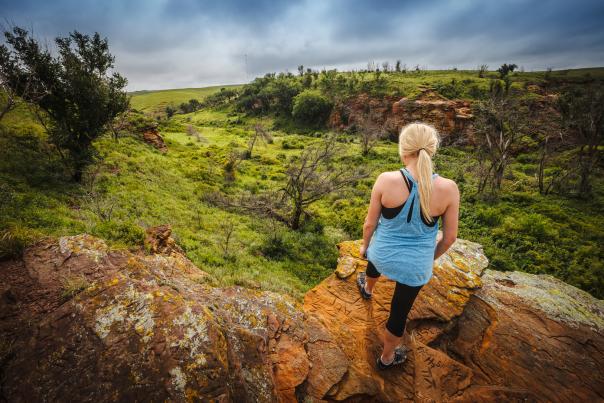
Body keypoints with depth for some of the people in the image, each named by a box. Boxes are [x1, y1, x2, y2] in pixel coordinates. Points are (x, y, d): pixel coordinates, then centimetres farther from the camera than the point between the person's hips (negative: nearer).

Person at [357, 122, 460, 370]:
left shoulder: (386, 180, -23)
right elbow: (450, 236, -7)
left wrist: (365, 245, 9)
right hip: (416, 265, 0)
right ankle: (387, 358, 48)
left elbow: (370, 223, -11)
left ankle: (367, 289, 73)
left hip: (383, 254, 1)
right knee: (399, 312, 21)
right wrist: (432, 257, 13)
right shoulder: (448, 189, -19)